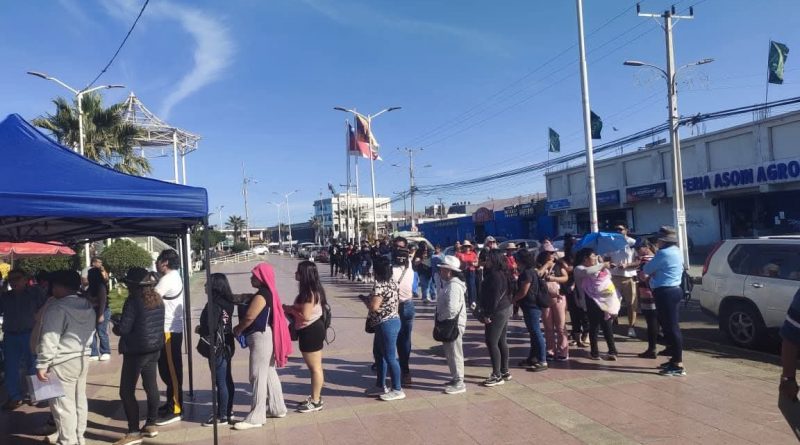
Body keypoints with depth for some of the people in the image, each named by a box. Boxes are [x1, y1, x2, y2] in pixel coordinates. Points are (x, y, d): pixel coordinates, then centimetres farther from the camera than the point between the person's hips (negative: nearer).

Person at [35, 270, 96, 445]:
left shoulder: (57, 307, -18)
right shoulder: (88, 306, 8)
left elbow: (49, 340, -20)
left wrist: (42, 365, -14)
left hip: (62, 363, -8)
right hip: (82, 359, 8)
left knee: (63, 405, 2)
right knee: (80, 400, 16)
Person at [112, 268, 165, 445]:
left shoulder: (133, 301, -17)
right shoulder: (157, 299, 6)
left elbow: (123, 329, -19)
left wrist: (115, 327, 4)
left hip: (136, 350, -8)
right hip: (154, 347, 8)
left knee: (126, 391, 0)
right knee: (151, 386, 15)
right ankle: (151, 425, 25)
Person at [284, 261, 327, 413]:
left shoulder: (309, 293, -22)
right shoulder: (311, 290, 10)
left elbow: (306, 316, -24)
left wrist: (289, 309, -12)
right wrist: (291, 309, 3)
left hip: (311, 331, -11)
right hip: (312, 330, 11)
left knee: (315, 367, 1)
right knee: (315, 367, 18)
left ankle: (316, 401, 12)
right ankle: (316, 398, 29)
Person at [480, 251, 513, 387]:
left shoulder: (495, 275, -19)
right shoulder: (502, 274, 12)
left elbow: (494, 297, -23)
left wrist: (488, 314, -19)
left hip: (497, 312, -10)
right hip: (504, 310, 10)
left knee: (492, 343, -6)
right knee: (501, 342, 16)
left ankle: (497, 376, -2)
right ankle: (504, 371, 25)